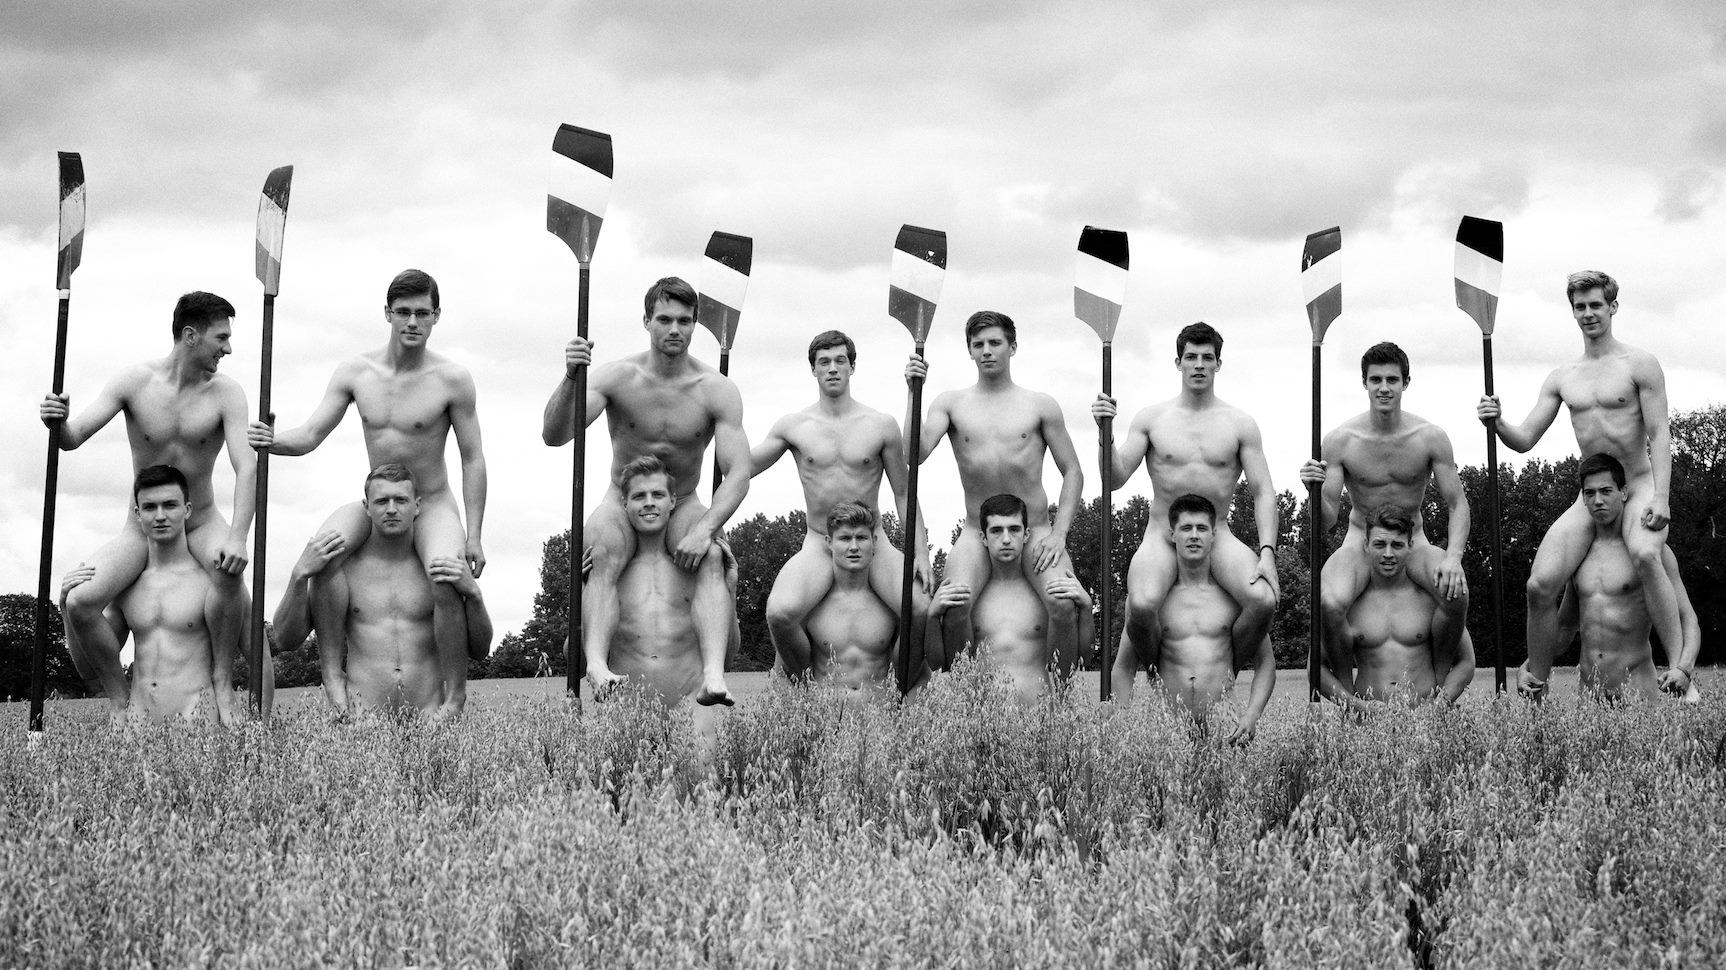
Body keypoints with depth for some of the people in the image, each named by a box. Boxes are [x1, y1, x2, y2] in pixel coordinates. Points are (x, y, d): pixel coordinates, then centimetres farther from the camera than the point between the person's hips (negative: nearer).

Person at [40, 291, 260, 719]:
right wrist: (56, 424, -38)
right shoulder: (135, 381, -8)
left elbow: (246, 468, -21)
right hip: (140, 527, 1)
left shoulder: (225, 392, -11)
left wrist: (237, 537, -36)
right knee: (78, 603, -22)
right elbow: (72, 438, -12)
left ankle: (222, 682, -17)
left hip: (201, 523, -1)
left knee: (229, 572, -36)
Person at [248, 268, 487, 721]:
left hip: (433, 503, -3)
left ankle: (455, 697, -12)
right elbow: (310, 436, -5)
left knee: (446, 582, -31)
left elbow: (472, 459, -7)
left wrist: (473, 535, -11)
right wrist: (272, 441, -28)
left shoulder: (451, 379, -12)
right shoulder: (356, 372, -3)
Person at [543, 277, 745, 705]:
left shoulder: (717, 390, -11)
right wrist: (570, 380, -40)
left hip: (683, 507, 1)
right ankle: (596, 667, -53)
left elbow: (738, 474, -16)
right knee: (603, 557, -34)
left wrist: (705, 529, -33)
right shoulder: (618, 377, -11)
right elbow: (554, 437, -22)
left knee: (711, 560, -32)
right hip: (622, 504, 0)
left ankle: (713, 677, -48)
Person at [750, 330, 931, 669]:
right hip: (818, 546, 0)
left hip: (873, 543, 0)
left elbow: (903, 494, 7)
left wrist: (921, 553, -2)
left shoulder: (881, 426, 3)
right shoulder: (793, 426, 4)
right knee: (779, 614, -31)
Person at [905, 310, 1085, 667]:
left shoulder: (1041, 406, 6)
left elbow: (1072, 472, 7)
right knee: (956, 607, -28)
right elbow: (914, 455, -7)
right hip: (977, 533, 0)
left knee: (1062, 604, -28)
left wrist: (1058, 534, -5)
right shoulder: (951, 404, 7)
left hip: (1035, 531, 0)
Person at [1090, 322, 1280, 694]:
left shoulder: (1240, 424, 5)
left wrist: (1267, 551, -10)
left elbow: (1263, 491, 2)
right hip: (1162, 534, -1)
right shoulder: (1151, 419, 5)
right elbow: (1116, 479, 0)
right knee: (1142, 605, -34)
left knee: (1264, 600, -28)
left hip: (1217, 537, 1)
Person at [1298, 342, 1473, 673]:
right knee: (1329, 605, -33)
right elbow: (1327, 520, -8)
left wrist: (1453, 557, -21)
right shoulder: (1340, 440, -10)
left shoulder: (1430, 437, -7)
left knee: (1456, 594, -30)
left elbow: (1457, 504, -3)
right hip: (1360, 543, -1)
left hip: (1413, 543, 1)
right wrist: (1315, 491, -31)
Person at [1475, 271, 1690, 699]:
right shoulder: (1561, 378, 11)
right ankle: (1533, 688, 4)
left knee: (1645, 555, -37)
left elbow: (1660, 435, -7)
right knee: (1540, 584, -13)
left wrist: (1660, 498, -19)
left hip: (1639, 486, -4)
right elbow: (1524, 439, 9)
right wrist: (1498, 424, -14)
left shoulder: (1639, 365, -2)